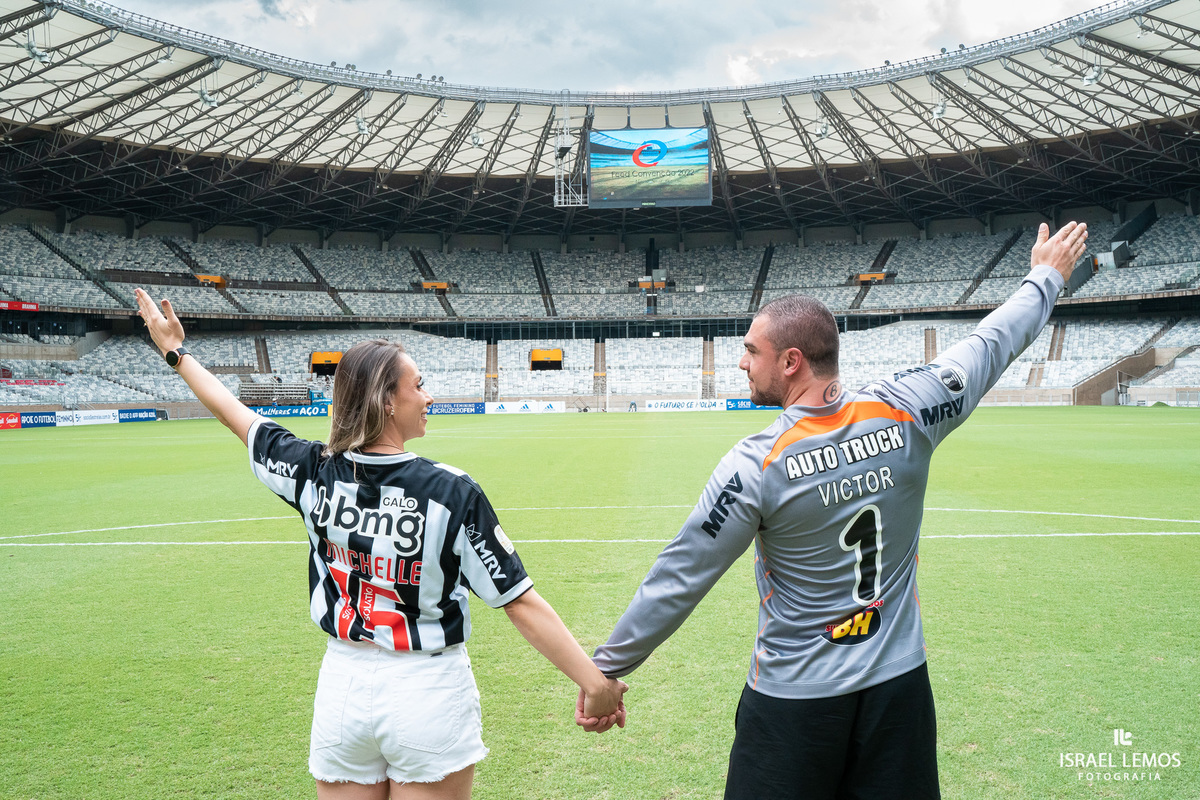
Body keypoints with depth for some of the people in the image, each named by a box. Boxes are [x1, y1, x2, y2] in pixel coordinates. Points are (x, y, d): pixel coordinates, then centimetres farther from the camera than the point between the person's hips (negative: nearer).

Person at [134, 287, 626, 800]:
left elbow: (237, 417, 9)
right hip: (430, 694, -3)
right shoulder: (451, 492, -19)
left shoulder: (314, 474, -8)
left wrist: (177, 351, 25)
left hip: (342, 687, 4)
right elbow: (520, 601, -20)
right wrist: (595, 683, -15)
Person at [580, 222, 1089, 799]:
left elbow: (678, 581, -14)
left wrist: (607, 667, -1)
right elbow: (992, 343, 7)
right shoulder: (905, 411, -11)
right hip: (900, 684, 5)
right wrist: (1046, 277, 26)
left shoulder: (755, 467, -21)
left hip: (794, 698, -4)